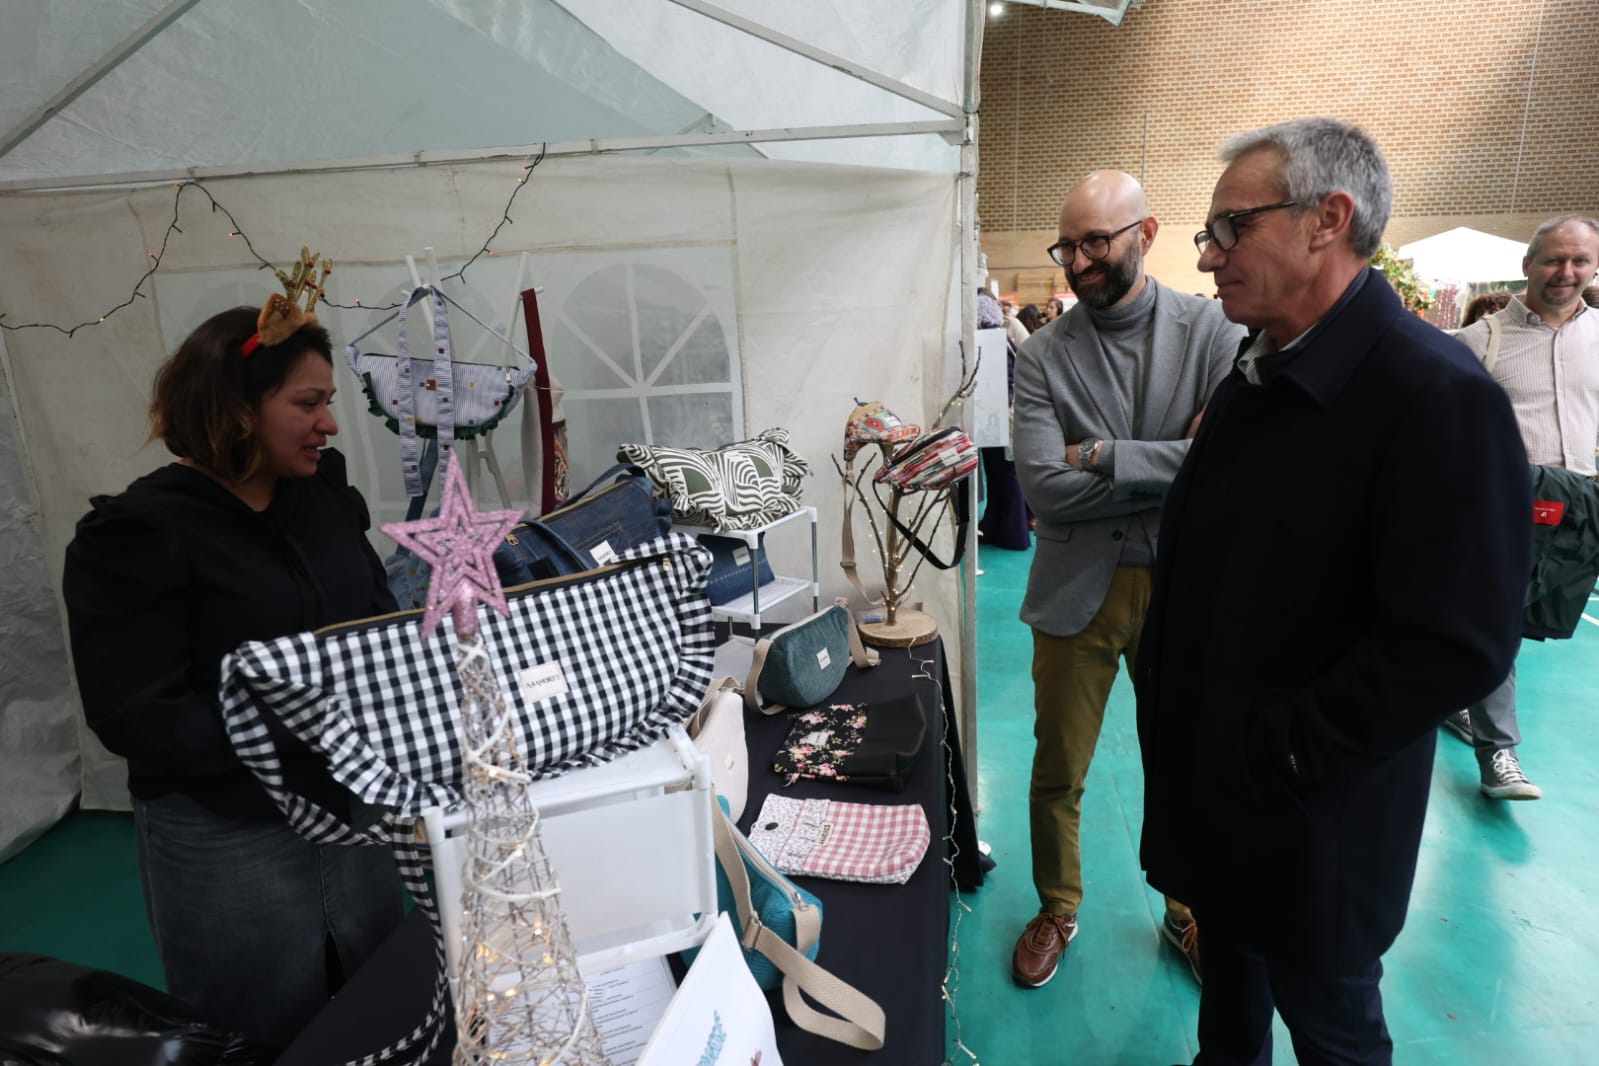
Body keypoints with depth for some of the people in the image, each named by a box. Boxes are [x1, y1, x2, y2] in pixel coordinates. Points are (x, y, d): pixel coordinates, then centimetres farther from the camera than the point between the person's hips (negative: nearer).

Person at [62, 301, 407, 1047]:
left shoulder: (323, 491, -1)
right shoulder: (139, 534, -17)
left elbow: (374, 615, 7)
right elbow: (137, 721, -20)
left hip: (350, 806, 5)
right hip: (230, 841, -5)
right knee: (273, 1040, 19)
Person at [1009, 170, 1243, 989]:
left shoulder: (1213, 333, -4)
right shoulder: (1043, 355, -4)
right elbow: (1044, 490, -16)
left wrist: (1104, 455, -17)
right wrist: (1177, 466, -15)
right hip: (1077, 590, 0)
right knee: (1057, 773, 13)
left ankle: (1188, 914, 44)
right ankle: (1057, 910, 39)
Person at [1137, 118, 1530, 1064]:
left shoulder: (1437, 396, -23)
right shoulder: (1260, 371, 5)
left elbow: (1457, 647, -26)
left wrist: (1278, 751, -21)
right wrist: (1161, 675, 7)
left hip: (1307, 812, -7)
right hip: (1211, 775, 7)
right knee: (1228, 959, 27)